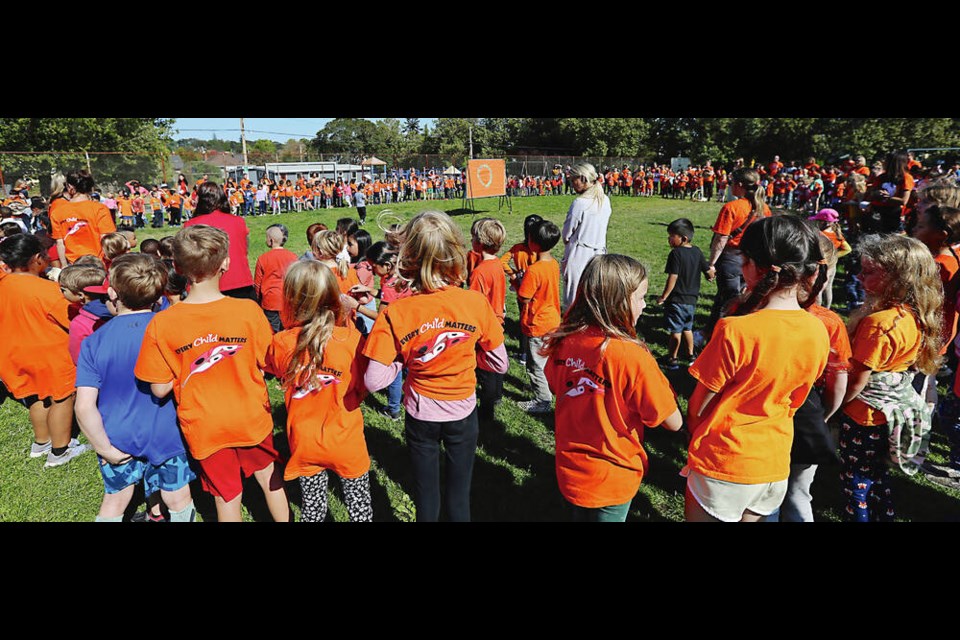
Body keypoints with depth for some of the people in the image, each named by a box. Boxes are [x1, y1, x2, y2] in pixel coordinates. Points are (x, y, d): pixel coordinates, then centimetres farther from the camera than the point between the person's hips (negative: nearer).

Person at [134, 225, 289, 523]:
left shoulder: (161, 325, -17)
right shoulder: (249, 310, -18)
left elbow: (160, 389, -11)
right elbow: (267, 366, -9)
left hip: (205, 428, 0)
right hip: (252, 419, 0)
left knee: (228, 498, 17)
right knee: (269, 477, 25)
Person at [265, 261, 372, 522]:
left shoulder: (281, 344, -16)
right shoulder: (351, 337, -21)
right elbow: (362, 387, -9)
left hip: (304, 444, 2)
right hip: (346, 442, -2)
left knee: (313, 505, 22)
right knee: (359, 503, 18)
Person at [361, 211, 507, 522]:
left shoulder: (394, 314, -19)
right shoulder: (477, 303, -17)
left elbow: (374, 381, -20)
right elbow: (499, 364, -8)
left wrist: (403, 360, -3)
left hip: (421, 416, 0)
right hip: (463, 414, 0)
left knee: (426, 498, 21)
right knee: (459, 497, 20)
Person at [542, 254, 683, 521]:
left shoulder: (564, 341, -11)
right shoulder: (632, 356, -28)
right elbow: (673, 422, -17)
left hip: (569, 471, 4)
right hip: (613, 480, -4)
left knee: (580, 514, 27)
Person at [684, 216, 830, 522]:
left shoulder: (735, 331, -26)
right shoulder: (819, 333, -7)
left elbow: (698, 406, -15)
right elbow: (793, 401, 6)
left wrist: (693, 431, 4)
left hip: (722, 465, -5)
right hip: (776, 466, 6)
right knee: (750, 517, 26)